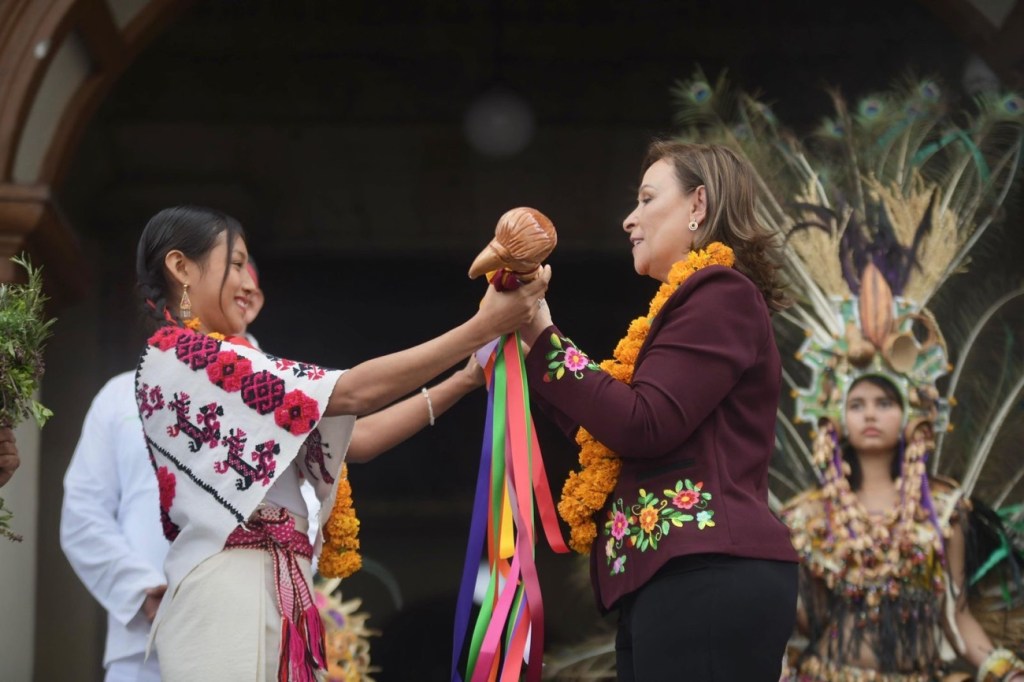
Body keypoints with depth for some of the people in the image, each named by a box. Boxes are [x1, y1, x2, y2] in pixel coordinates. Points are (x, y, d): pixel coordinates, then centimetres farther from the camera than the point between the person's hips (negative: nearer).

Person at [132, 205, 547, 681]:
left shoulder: (215, 369, 21)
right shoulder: (179, 355, -7)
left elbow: (355, 440, 17)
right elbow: (354, 392, -11)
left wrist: (465, 379, 12)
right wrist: (484, 326, -8)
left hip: (266, 588, 9)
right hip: (228, 593, -9)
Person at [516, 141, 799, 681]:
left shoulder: (721, 294, -4)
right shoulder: (693, 303, 26)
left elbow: (642, 426, -16)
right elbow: (605, 428, 22)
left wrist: (541, 337, -9)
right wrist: (531, 342, 21)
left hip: (707, 579, -10)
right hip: (672, 578, 10)